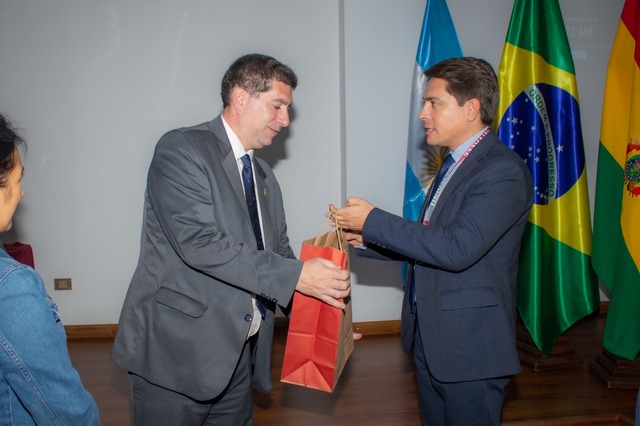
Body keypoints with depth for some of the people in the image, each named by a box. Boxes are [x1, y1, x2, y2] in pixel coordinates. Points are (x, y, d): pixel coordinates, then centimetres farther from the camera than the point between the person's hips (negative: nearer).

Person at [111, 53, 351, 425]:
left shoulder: (265, 177, 13)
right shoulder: (181, 150, -12)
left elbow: (278, 251, 14)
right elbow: (199, 242, -23)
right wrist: (296, 275, -24)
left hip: (239, 352, 7)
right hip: (176, 351, -7)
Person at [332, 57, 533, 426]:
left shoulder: (503, 171, -19)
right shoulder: (457, 163, 11)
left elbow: (456, 248, -28)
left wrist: (374, 221, -23)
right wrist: (367, 240, 1)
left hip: (470, 346, -9)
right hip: (429, 337, 9)